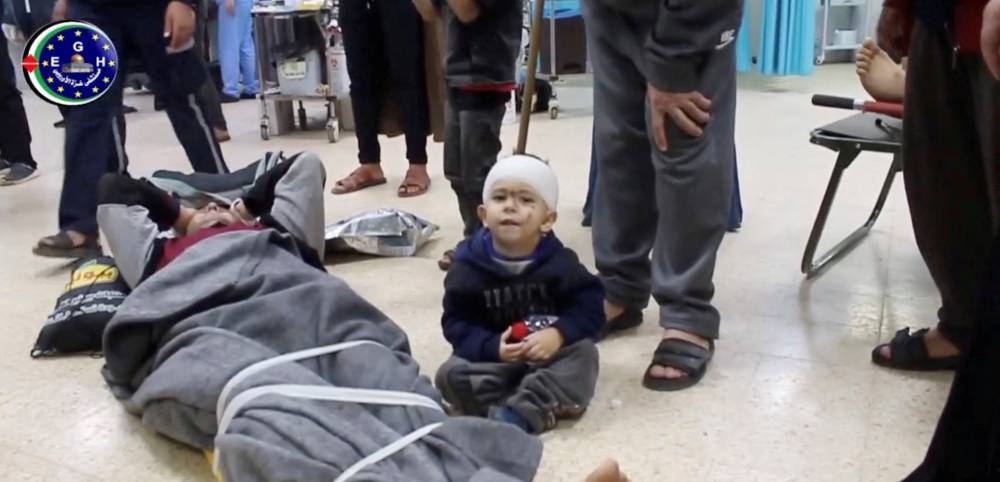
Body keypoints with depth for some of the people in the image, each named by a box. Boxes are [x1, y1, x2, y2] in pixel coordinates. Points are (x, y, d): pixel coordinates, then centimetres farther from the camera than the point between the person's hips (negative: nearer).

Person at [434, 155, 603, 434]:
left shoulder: (558, 263, -8)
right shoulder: (468, 267, -8)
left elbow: (590, 307, -8)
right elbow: (457, 323, -7)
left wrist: (559, 334, -27)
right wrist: (493, 347, -24)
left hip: (551, 354, 0)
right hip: (495, 357, 1)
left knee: (583, 352, -27)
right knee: (451, 375, -22)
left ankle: (519, 412, -38)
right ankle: (547, 406, -31)